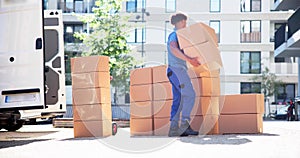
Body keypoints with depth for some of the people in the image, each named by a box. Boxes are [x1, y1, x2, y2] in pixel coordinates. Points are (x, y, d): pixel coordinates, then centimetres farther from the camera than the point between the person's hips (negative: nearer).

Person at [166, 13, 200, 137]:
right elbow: (173, 49, -27)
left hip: (177, 70, 10)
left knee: (178, 99, 4)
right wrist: (189, 60, -33)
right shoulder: (174, 35, -7)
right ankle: (185, 124, -20)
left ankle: (173, 128, 0)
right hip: (177, 69, -10)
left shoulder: (178, 36, 25)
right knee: (189, 95, -15)